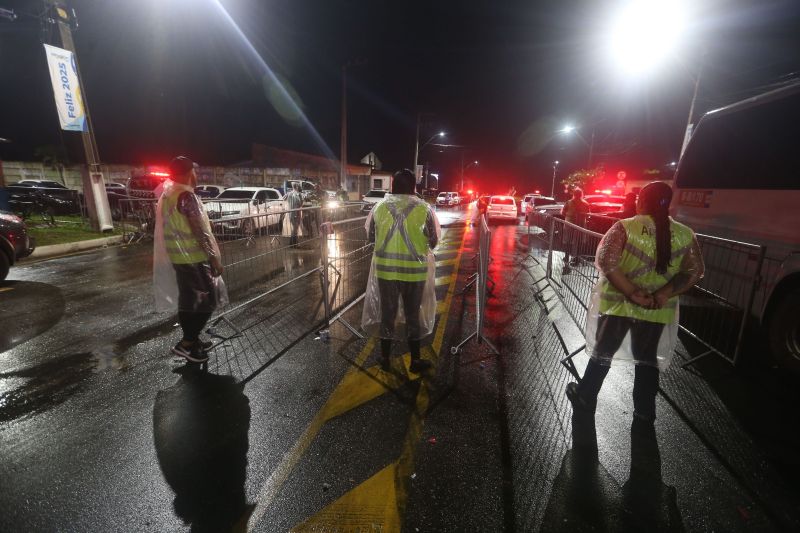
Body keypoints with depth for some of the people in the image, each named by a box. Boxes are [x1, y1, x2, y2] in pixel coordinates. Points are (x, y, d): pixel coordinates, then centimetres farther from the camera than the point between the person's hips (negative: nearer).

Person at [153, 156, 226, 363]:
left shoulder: (167, 195, 13)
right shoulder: (186, 196, -17)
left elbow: (170, 228, 19)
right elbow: (199, 231, -21)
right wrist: (214, 258, -18)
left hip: (178, 257, 9)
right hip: (193, 258, -9)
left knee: (188, 300, 16)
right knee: (208, 299, 0)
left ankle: (192, 341, 26)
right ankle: (186, 343, 3)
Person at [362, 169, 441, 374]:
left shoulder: (380, 206, -1)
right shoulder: (423, 208, -7)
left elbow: (370, 236, 8)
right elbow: (434, 241, -1)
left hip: (385, 268, 2)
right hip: (414, 270, -1)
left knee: (386, 312, 15)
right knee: (413, 314, 12)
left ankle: (385, 358, 28)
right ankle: (415, 360, 25)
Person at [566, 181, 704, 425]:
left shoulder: (625, 227, -12)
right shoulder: (685, 235, 1)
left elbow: (606, 262, -22)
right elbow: (694, 271, -4)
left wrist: (631, 293, -18)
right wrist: (664, 294, -12)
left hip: (618, 303, -2)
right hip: (657, 310, 3)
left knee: (603, 351, 13)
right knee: (647, 358, 17)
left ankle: (585, 397, 27)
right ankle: (645, 413, 27)